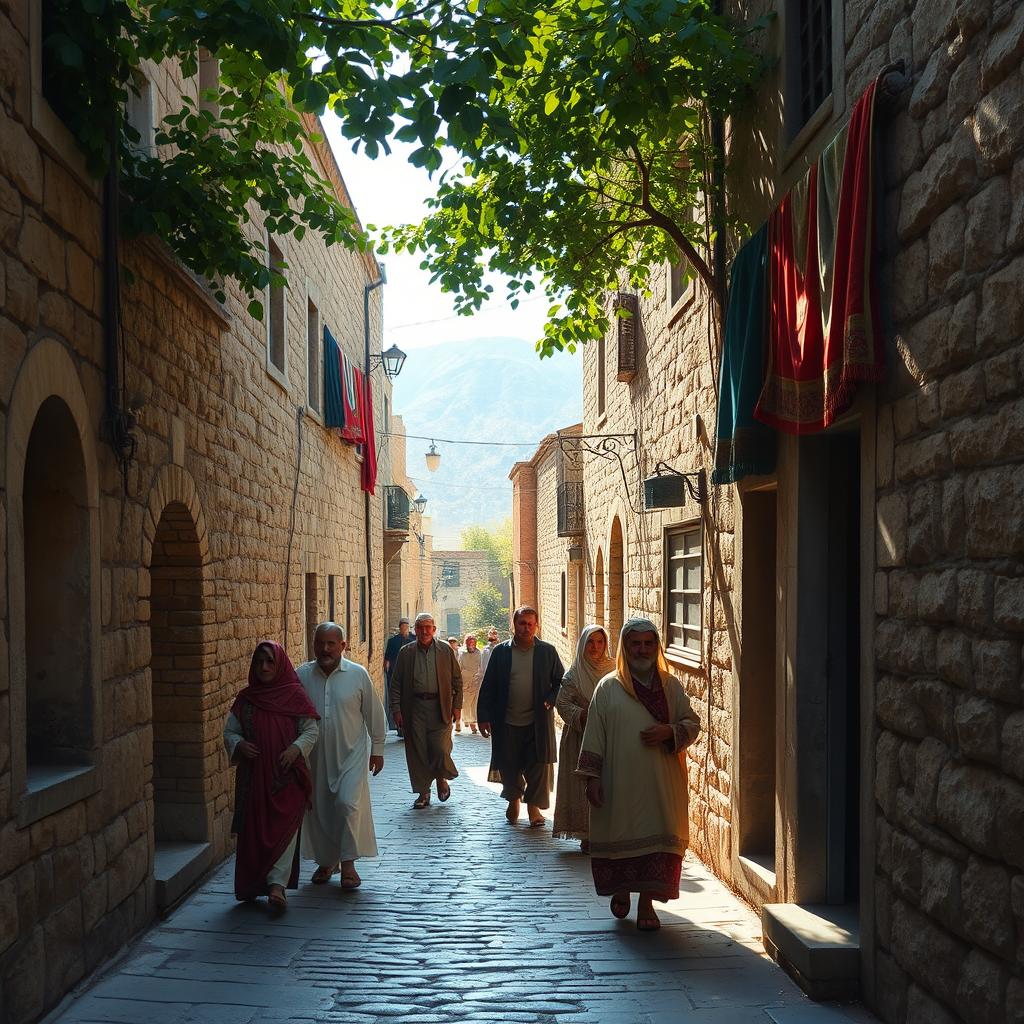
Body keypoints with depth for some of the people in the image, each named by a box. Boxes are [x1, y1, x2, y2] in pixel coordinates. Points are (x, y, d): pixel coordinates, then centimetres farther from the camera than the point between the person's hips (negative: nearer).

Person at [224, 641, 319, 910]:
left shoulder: (295, 695, -1)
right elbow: (229, 731, 11)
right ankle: (250, 886, 19)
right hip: (253, 775, 2)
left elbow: (311, 730, 1)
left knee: (284, 828, -8)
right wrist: (238, 745, -9)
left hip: (287, 776, -2)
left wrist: (297, 748, -17)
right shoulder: (245, 698, 6)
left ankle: (277, 885, -13)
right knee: (253, 829, 6)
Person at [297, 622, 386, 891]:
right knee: (318, 808, 9)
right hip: (315, 756, 2)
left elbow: (374, 714, 2)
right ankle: (326, 861, 26)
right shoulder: (302, 676, -3)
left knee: (348, 803, -14)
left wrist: (377, 748, 4)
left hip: (351, 753, -2)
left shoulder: (358, 675, -6)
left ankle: (348, 863, -2)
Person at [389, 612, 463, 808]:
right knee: (417, 752, 3)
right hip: (415, 707, 1)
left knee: (440, 749, -7)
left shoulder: (445, 651, 5)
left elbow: (457, 680, 8)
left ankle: (442, 779, 22)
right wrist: (396, 710, -2)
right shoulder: (405, 653, 6)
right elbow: (396, 683, 6)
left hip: (440, 707, -1)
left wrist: (457, 706, 1)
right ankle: (423, 793, 15)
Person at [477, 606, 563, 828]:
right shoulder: (501, 651, 1)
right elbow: (488, 686, 2)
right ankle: (513, 799, 33)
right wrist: (483, 716, -3)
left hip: (538, 722, 0)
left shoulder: (547, 652, 2)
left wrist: (549, 701, -8)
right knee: (509, 765, 9)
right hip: (507, 722, 1)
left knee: (538, 765, -1)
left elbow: (561, 682, 8)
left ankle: (533, 806, 13)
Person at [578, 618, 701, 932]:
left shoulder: (671, 686, 7)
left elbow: (692, 723, 9)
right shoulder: (608, 687, 1)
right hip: (619, 781, -1)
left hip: (661, 782, 1)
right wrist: (592, 776, -6)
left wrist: (669, 732, -11)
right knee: (619, 835, 7)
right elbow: (594, 735, 0)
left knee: (658, 837, -3)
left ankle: (646, 903, 8)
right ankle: (621, 890, 32)